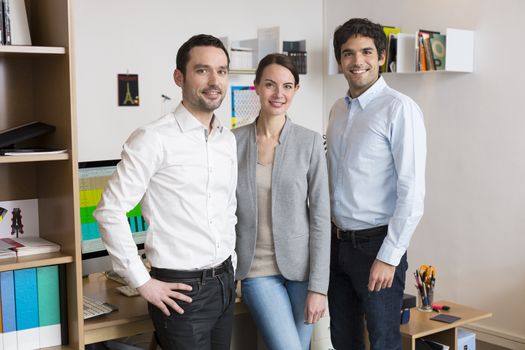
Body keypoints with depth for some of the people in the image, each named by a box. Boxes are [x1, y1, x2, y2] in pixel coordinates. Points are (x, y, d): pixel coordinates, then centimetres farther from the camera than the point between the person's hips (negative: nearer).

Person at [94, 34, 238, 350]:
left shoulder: (228, 140, 8)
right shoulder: (154, 139, -14)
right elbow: (110, 211, -14)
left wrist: (231, 267, 14)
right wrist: (143, 282, -13)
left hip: (225, 284, 7)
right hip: (182, 289, -7)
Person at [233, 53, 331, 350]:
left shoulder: (310, 142, -4)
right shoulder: (234, 141, -1)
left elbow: (321, 216, -5)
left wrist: (319, 286, -8)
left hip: (301, 266, 0)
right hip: (258, 269, 0)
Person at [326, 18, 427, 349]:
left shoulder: (399, 109, -14)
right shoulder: (338, 109, 9)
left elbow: (412, 192, -17)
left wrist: (388, 258, -18)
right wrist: (332, 232, 9)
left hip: (376, 244, -7)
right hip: (338, 243, 7)